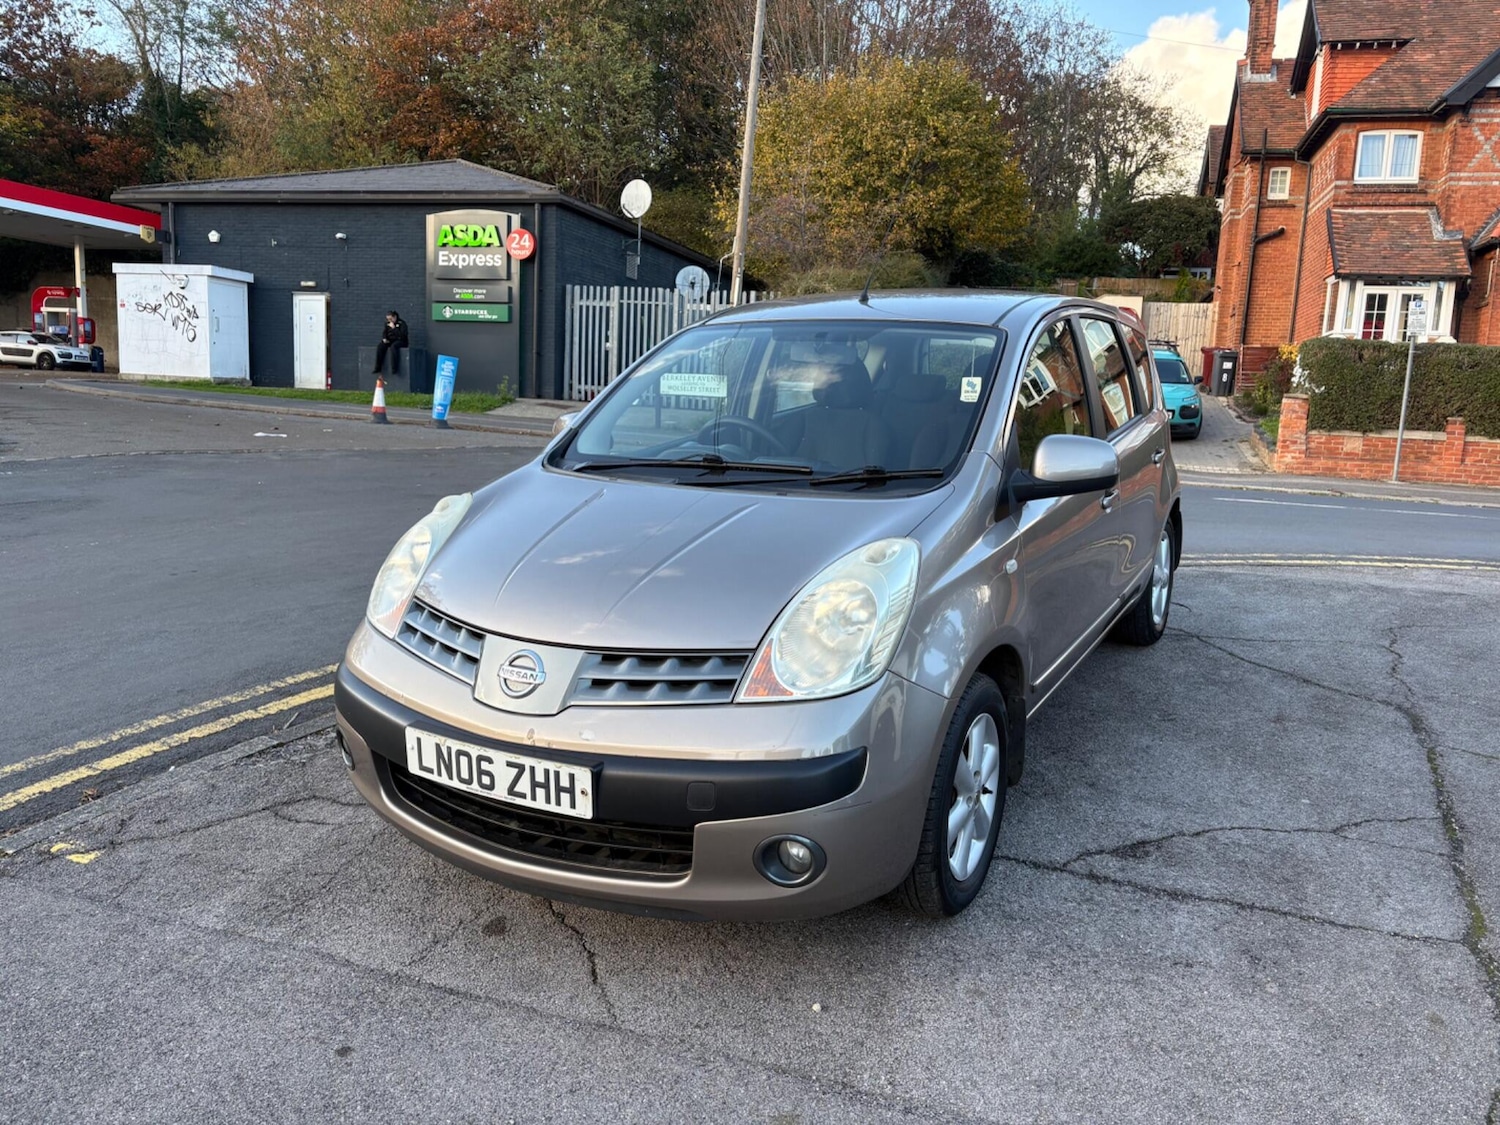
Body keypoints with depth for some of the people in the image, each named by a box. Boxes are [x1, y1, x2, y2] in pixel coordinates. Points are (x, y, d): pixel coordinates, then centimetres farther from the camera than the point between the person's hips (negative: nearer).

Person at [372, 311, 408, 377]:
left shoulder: (402, 323, -10)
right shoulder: (387, 323, 9)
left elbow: (402, 335, -21)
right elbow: (384, 332, 17)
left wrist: (394, 328, -23)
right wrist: (384, 338, -5)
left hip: (401, 341, -6)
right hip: (390, 341, 6)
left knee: (393, 346, -39)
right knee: (380, 347, -22)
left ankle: (395, 369, -39)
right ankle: (378, 368, -21)